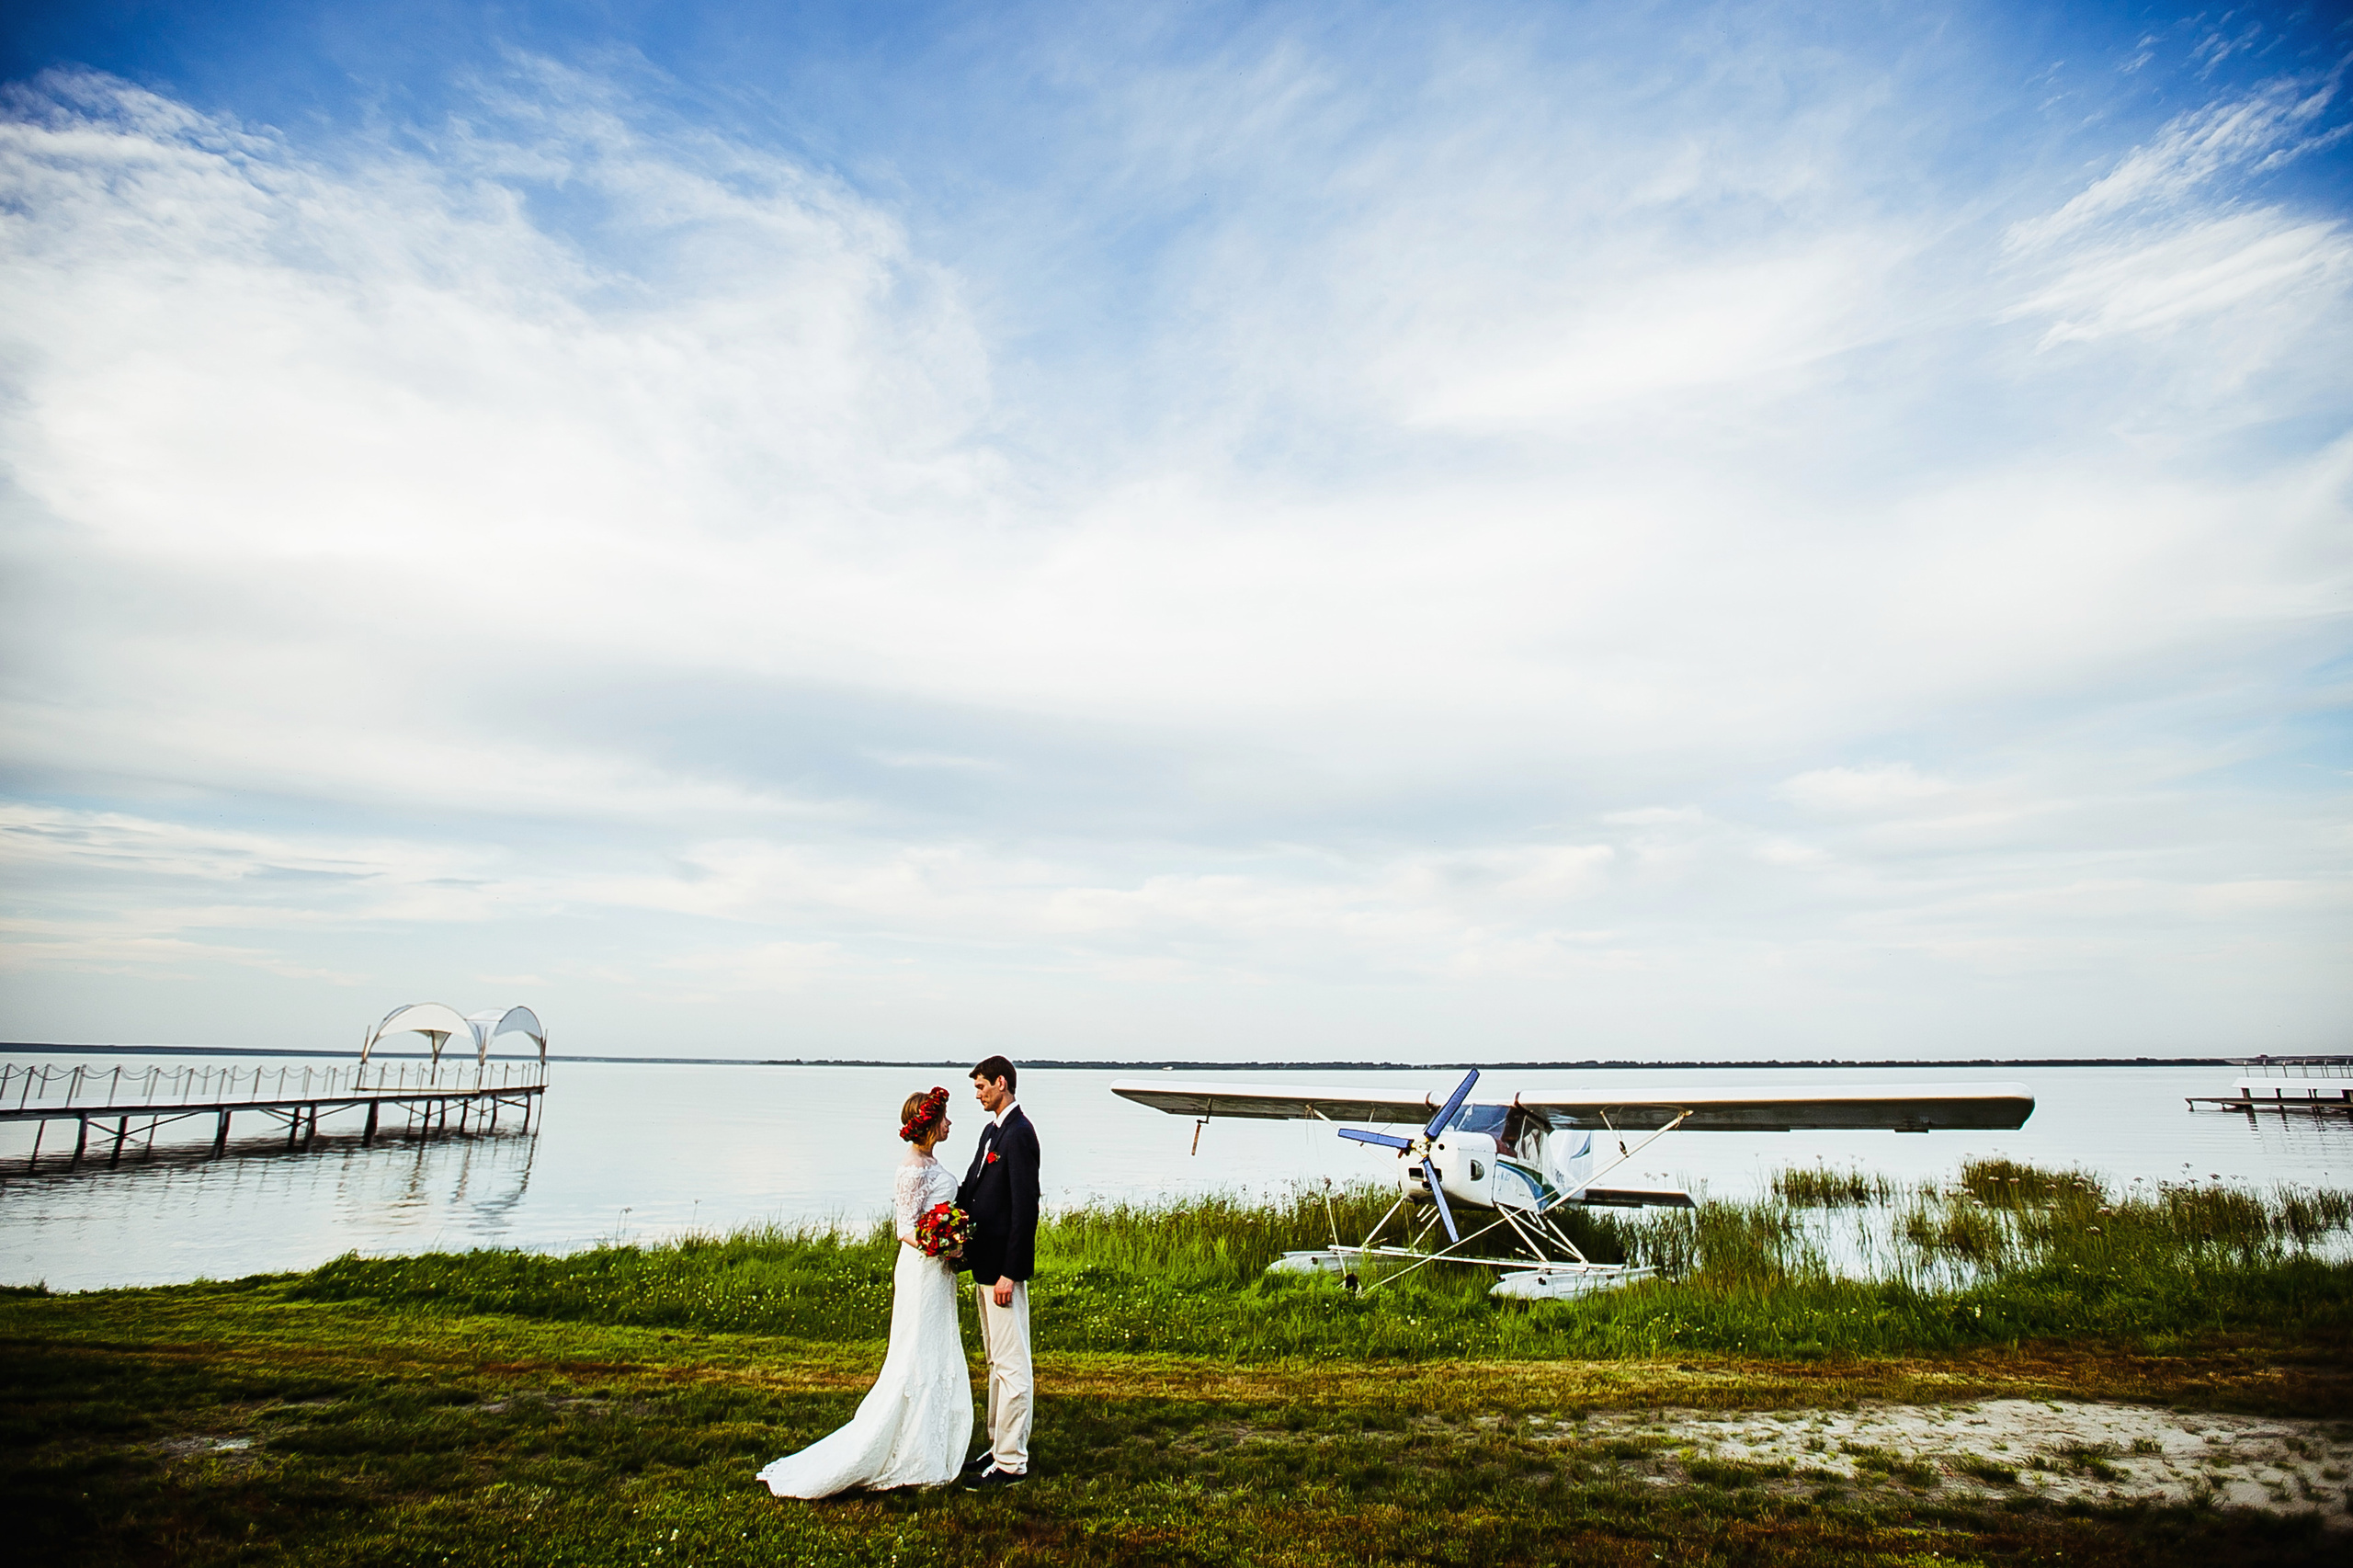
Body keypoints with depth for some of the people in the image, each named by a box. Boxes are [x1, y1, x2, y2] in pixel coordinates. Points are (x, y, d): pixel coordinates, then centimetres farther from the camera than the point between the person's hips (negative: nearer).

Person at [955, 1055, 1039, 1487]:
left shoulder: (1019, 1135, -17)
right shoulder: (991, 1130, 13)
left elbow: (1026, 1208, -21)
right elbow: (971, 1191, 16)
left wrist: (1010, 1273, -22)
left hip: (1004, 1267, -10)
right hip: (984, 1263, 10)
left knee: (1011, 1364, -1)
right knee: (996, 1361, 18)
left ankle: (1011, 1462, 7)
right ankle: (999, 1445, 29)